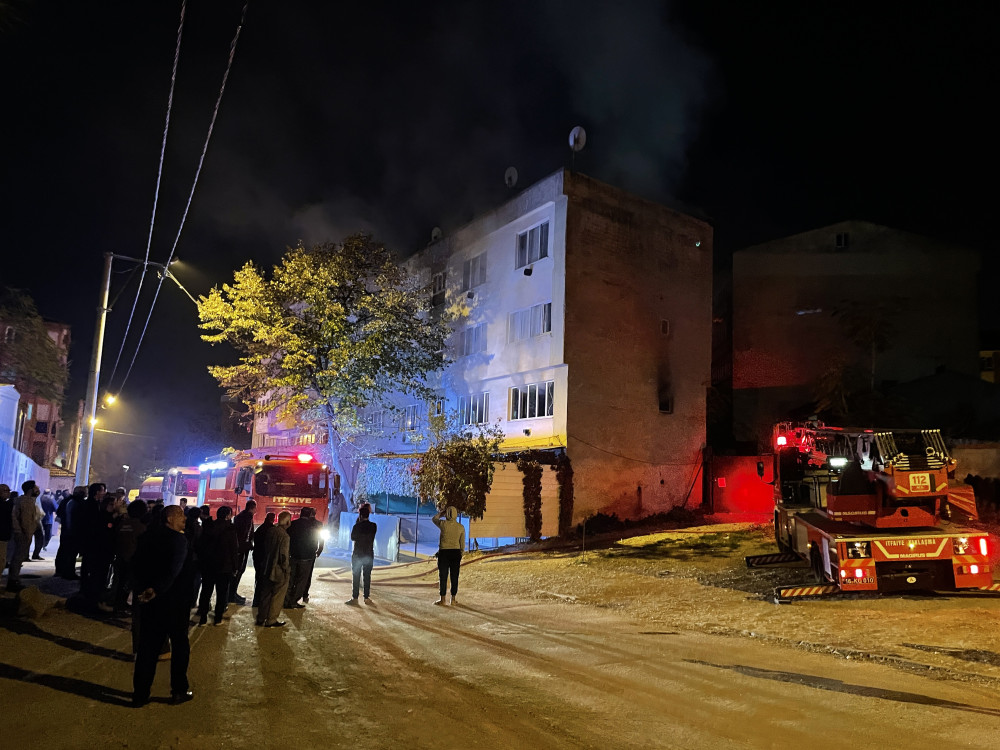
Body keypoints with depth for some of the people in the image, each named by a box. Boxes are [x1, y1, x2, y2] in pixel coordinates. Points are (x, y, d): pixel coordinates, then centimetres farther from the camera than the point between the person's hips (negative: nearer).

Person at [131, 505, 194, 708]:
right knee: (180, 645, 10)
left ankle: (140, 694, 15)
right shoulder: (178, 540, -17)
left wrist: (142, 590, 11)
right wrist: (155, 590, -23)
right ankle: (179, 691, 17)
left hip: (149, 601, 6)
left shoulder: (147, 537, 4)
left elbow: (137, 564, 8)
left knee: (147, 646, 12)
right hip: (174, 602, -6)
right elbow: (173, 570, -28)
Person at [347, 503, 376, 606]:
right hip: (369, 555, 3)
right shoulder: (373, 526, -5)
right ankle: (367, 598, 12)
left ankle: (354, 598, 4)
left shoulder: (357, 526, -14)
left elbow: (352, 538, 1)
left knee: (356, 577, 3)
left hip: (357, 554, -3)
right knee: (367, 576, 10)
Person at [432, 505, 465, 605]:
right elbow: (462, 543, 6)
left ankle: (443, 599, 12)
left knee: (443, 576, 7)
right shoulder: (461, 527, -1)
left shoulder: (443, 524, -9)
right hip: (456, 552, 2)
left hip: (444, 552, -2)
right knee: (454, 577, 9)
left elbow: (434, 519, 13)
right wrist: (461, 554, 16)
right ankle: (453, 599, 12)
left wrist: (442, 512, 17)